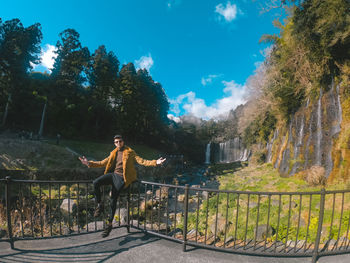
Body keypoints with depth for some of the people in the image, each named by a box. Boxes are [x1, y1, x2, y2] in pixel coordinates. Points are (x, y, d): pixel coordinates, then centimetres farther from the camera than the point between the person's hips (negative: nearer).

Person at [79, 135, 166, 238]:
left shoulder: (130, 152, 6)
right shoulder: (113, 153, 20)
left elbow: (141, 161, -3)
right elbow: (102, 163, 23)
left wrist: (155, 162, -18)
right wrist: (89, 163, 14)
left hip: (121, 177, -5)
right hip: (112, 174, 5)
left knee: (113, 199, -11)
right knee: (96, 182, -20)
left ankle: (109, 224, 7)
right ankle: (99, 205, 1)